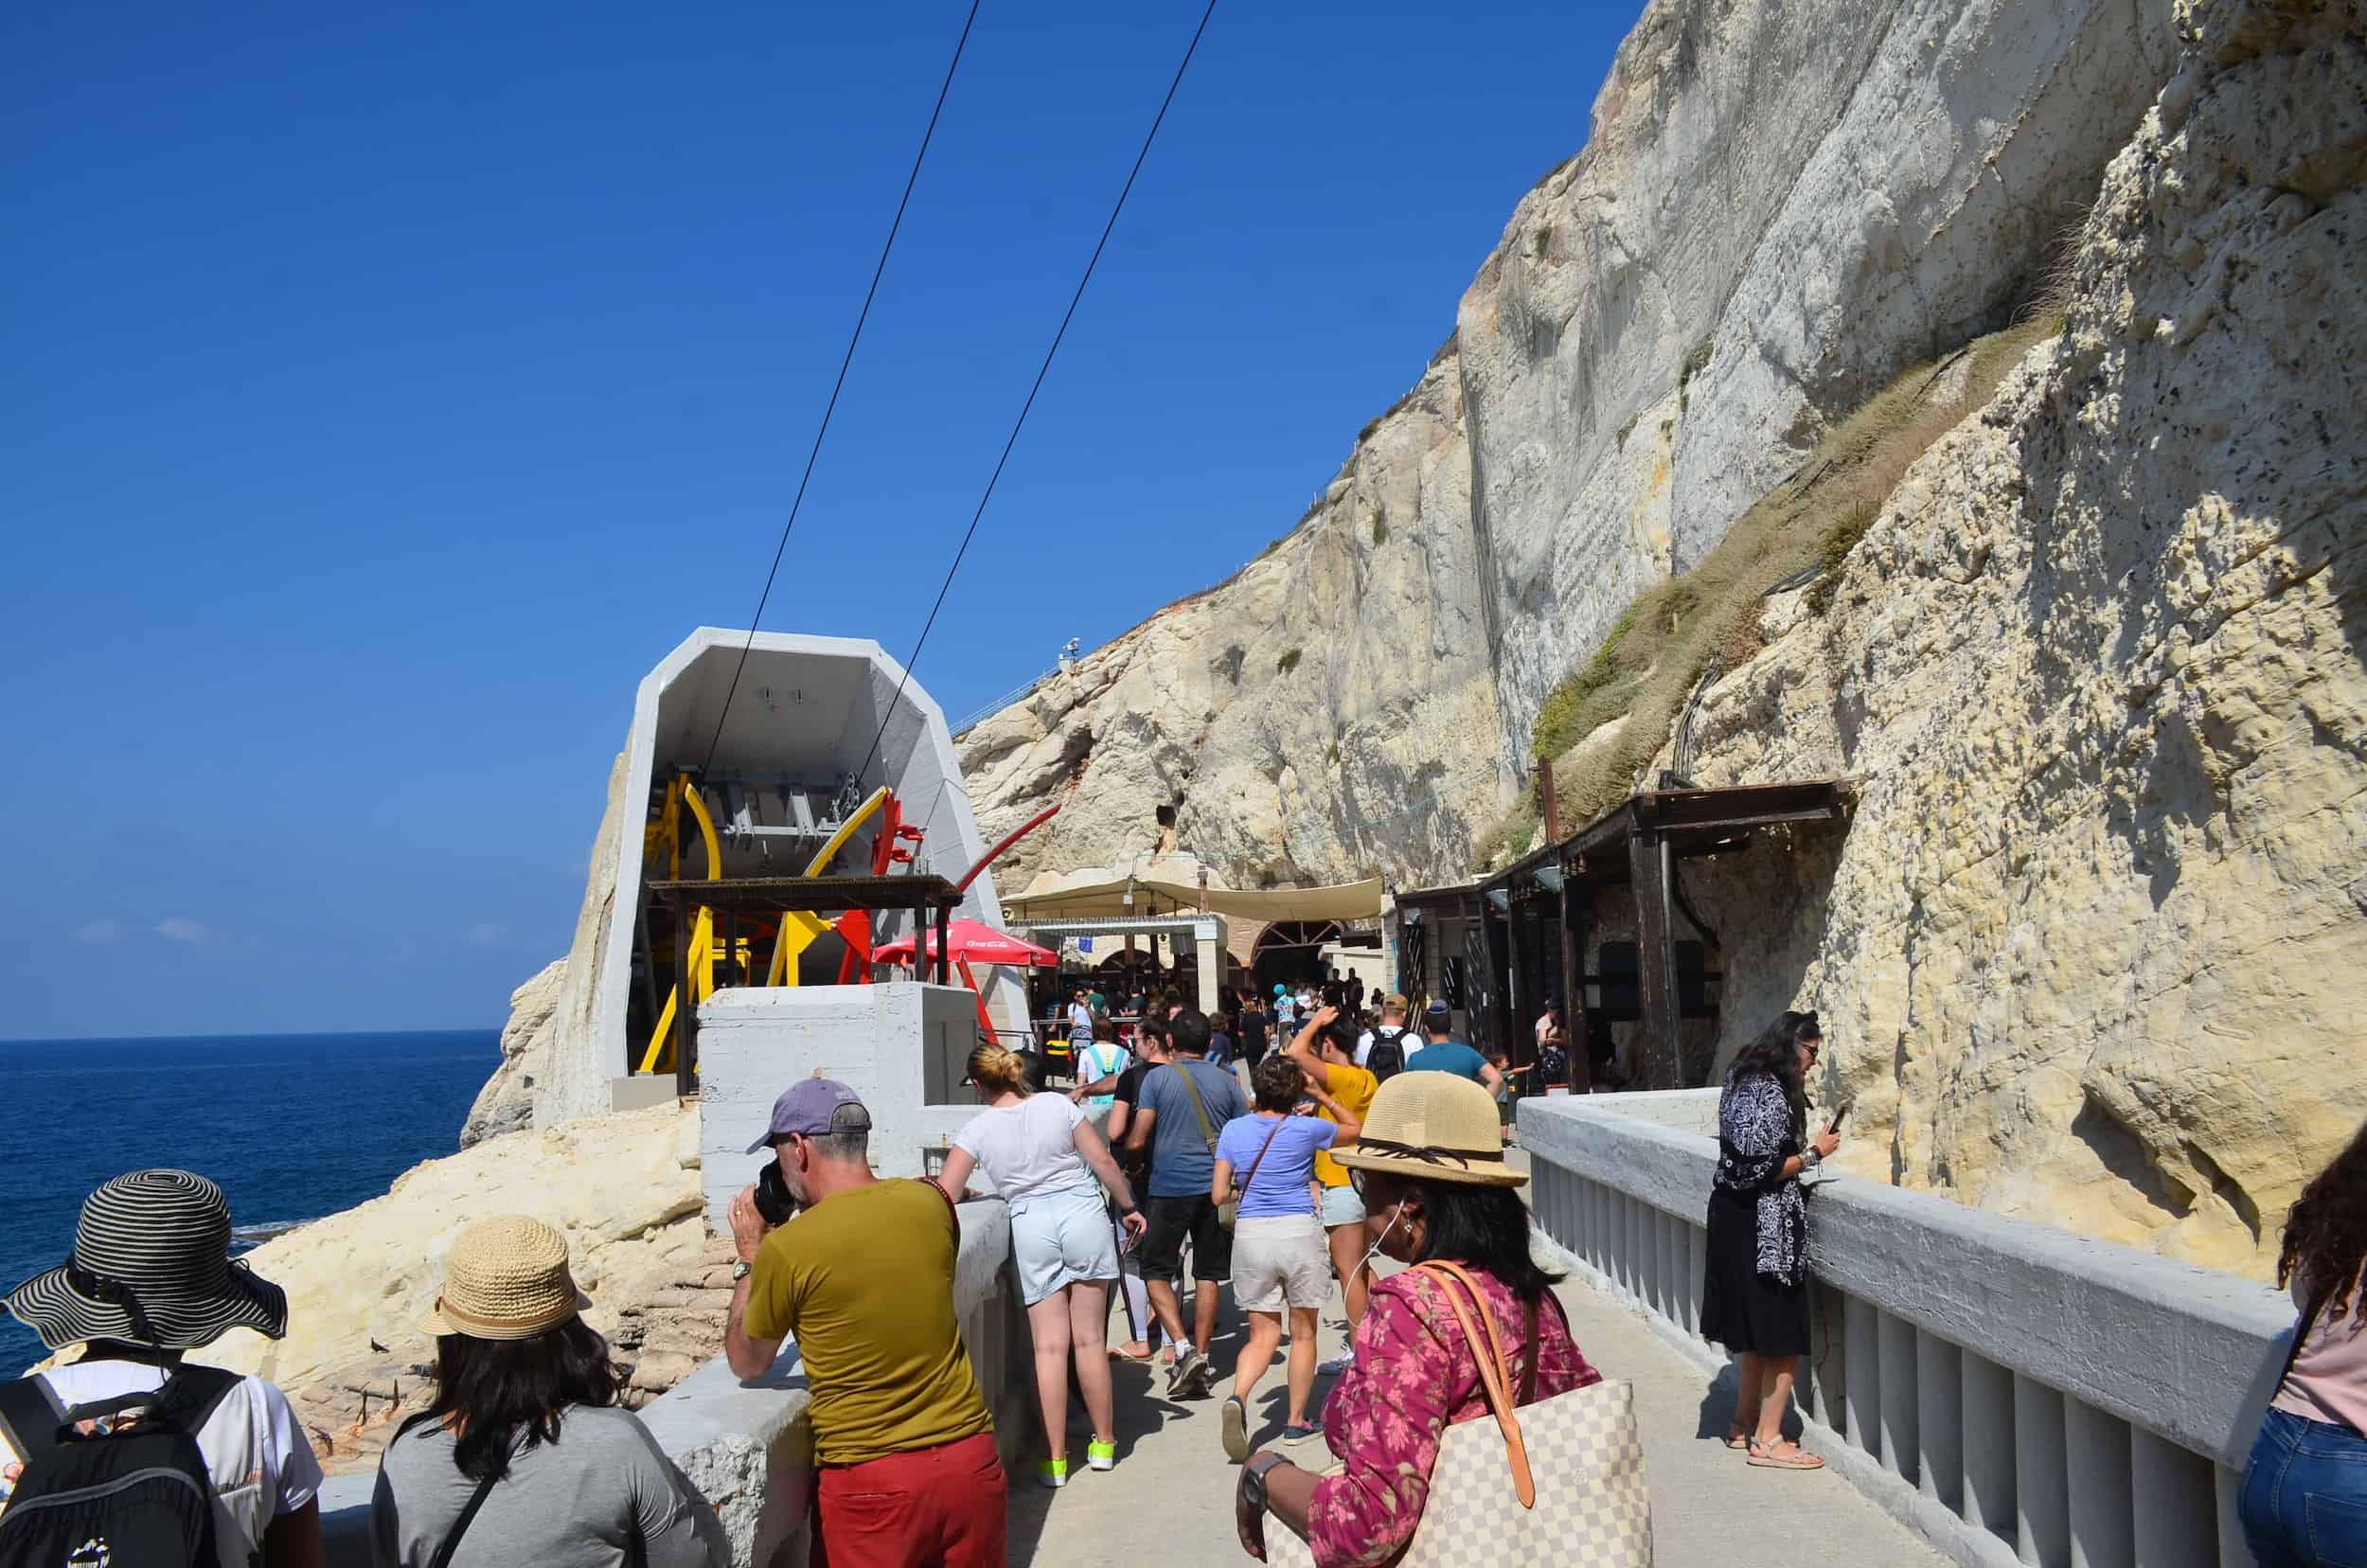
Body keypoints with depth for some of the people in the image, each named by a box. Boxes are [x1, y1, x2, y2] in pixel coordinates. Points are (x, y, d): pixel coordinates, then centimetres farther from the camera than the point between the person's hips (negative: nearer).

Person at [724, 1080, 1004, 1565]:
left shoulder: (786, 1249, -14)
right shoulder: (930, 1201, -3)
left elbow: (747, 1364, 4)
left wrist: (748, 1259, 14)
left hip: (872, 1481, -4)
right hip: (970, 1456, 4)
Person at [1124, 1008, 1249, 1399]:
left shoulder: (1158, 1077, -4)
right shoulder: (1226, 1081, 5)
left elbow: (1136, 1140, -8)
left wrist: (1128, 1145, 14)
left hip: (1171, 1187, -3)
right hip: (1216, 1188, 3)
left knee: (1156, 1271, 7)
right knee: (1207, 1275, 12)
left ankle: (1184, 1349, -8)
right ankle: (1201, 1360, 13)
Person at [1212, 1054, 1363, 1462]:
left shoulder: (1234, 1129, 2)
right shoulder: (1306, 1129, -4)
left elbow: (1218, 1195, 4)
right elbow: (1355, 1127, 14)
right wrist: (1322, 1095, 17)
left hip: (1250, 1232, 2)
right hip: (1299, 1230, -2)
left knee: (1263, 1334, 10)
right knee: (1303, 1331, 15)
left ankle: (1238, 1397, -17)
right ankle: (1295, 1421, 22)